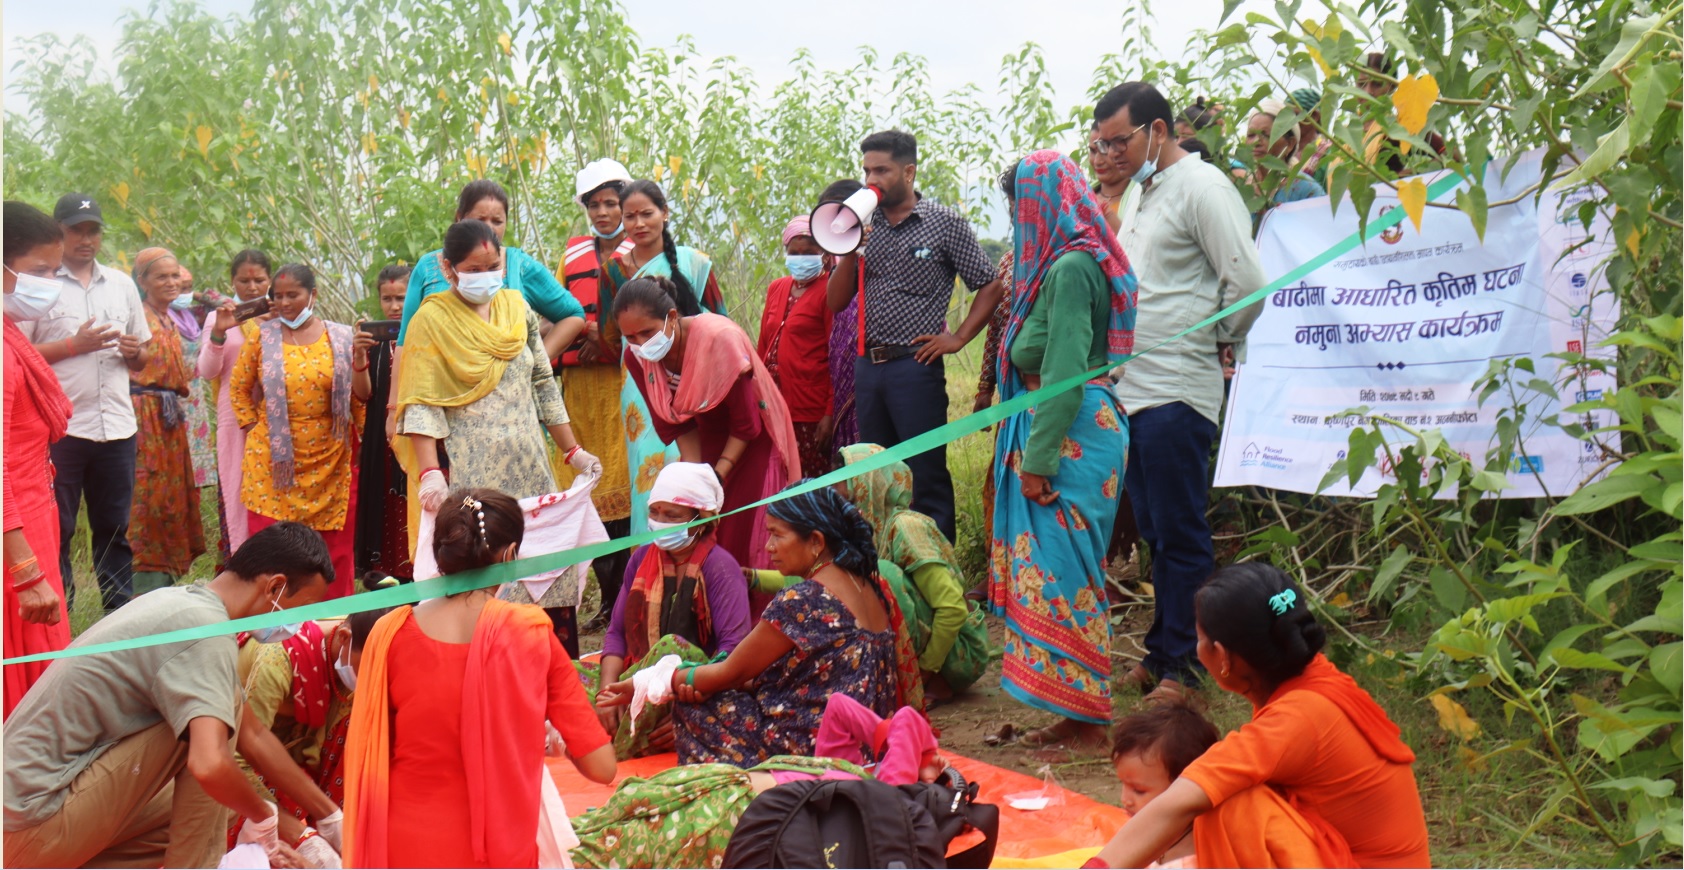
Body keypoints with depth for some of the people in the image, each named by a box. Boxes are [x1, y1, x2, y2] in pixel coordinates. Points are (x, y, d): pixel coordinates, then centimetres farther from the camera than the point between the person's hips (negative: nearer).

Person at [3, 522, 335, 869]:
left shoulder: (184, 601, 10)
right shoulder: (207, 630, -20)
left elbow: (252, 735, 16)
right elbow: (210, 766, -35)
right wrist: (264, 815, -14)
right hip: (39, 821, -10)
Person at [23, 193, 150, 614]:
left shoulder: (122, 285, 15)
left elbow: (141, 359, 21)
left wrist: (134, 351, -2)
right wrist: (75, 345, -12)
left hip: (116, 426, 4)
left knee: (115, 529, 10)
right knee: (56, 531, 3)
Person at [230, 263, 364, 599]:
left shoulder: (342, 338, 5)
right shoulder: (262, 338, 5)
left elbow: (360, 397, 11)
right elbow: (238, 387, 14)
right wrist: (252, 427, 6)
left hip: (329, 462, 0)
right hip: (273, 462, 0)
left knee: (335, 548, 4)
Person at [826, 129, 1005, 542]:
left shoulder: (945, 224, -2)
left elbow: (991, 287, -1)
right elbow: (836, 302, 9)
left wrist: (958, 338, -8)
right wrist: (850, 249, -5)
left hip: (915, 365, -6)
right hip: (868, 365, 6)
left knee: (926, 476, -2)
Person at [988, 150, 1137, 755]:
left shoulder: (1070, 267, -15)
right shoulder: (1066, 262, 16)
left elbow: (1065, 372, -20)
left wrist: (1037, 458, -19)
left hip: (1071, 433, -10)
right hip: (1071, 429, 10)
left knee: (1063, 569, -4)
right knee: (1056, 567, 12)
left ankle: (1087, 722, 5)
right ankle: (1075, 713, 20)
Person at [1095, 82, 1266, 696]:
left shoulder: (1201, 187, -9)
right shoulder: (1139, 192, 18)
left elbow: (1247, 282, -15)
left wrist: (1218, 344, -2)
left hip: (1175, 392, -9)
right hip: (1131, 386, 9)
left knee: (1181, 535, 0)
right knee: (1155, 531, 15)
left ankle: (1183, 667, 10)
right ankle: (1161, 653, 25)